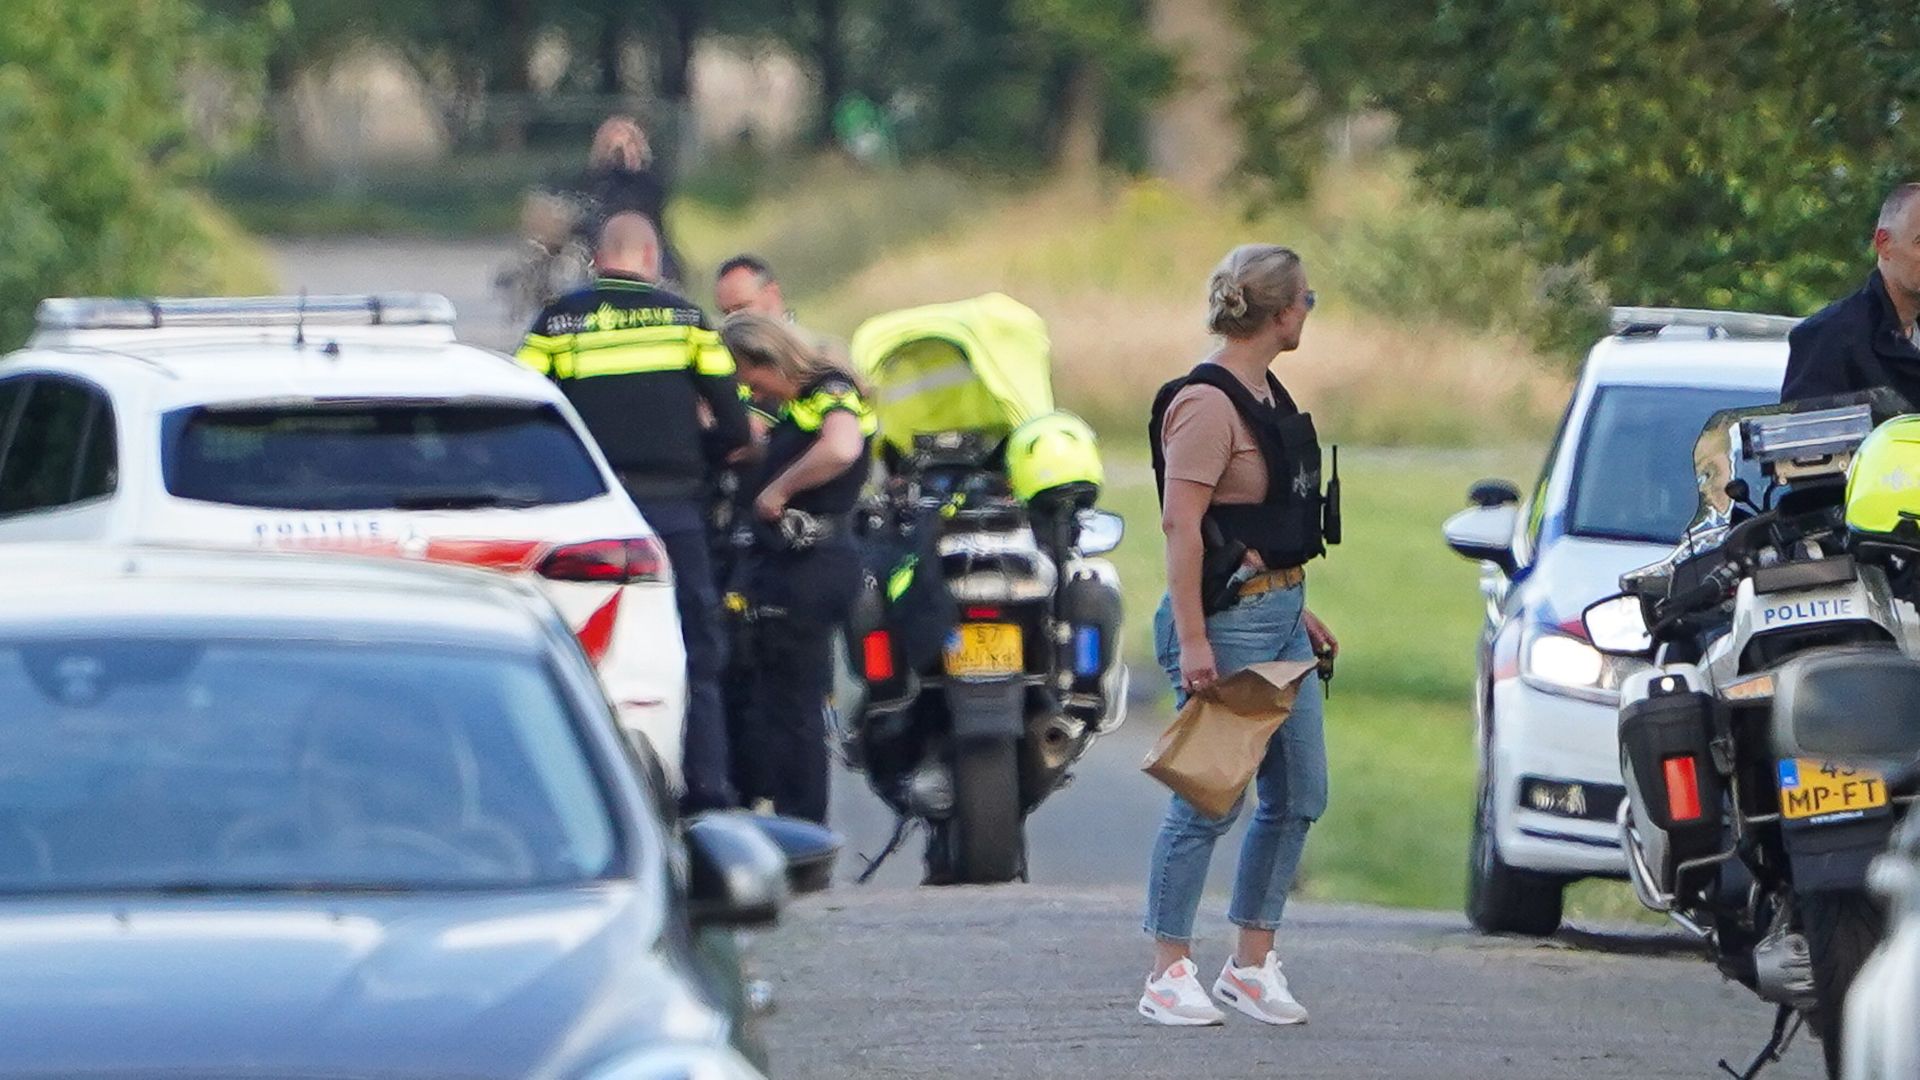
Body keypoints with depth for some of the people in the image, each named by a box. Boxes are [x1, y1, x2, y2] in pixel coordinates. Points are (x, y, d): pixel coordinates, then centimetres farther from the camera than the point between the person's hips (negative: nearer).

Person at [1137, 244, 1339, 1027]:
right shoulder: (1206, 403, -15)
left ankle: (1252, 964, 16)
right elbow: (1181, 523, -20)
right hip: (1228, 618, -10)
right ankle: (1169, 975, 2)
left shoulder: (1265, 395, 14)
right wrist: (1191, 641, -25)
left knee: (1298, 795, 9)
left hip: (1279, 616, 10)